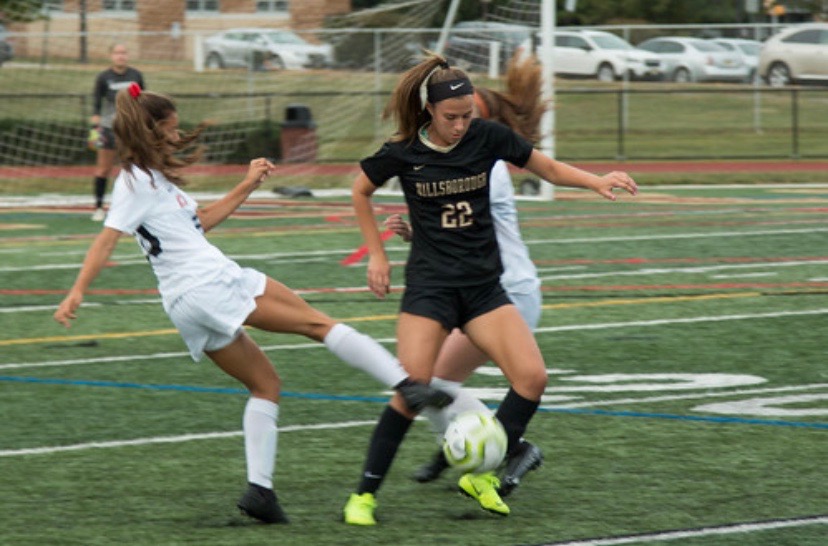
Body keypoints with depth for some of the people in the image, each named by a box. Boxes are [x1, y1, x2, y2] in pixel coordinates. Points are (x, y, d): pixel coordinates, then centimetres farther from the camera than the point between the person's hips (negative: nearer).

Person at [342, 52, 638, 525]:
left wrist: (596, 181, -7)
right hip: (430, 285, -3)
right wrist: (376, 254, 8)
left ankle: (483, 476, 2)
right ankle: (365, 494, -2)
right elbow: (361, 192, 12)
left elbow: (549, 168, 9)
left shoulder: (487, 137, -3)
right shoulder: (403, 153, -6)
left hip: (484, 284, 3)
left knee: (532, 376, -13)